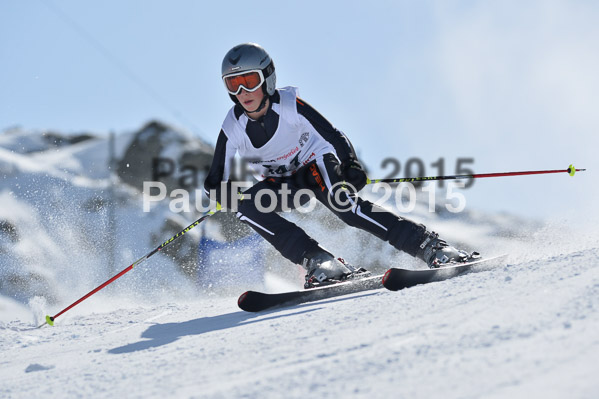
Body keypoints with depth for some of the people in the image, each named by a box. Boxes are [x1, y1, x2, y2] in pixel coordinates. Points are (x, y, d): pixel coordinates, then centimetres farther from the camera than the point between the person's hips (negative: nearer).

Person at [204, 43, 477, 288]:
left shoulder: (290, 105, -25)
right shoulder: (233, 129, -18)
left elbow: (333, 136, -21)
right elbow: (214, 183, -12)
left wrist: (351, 166, -36)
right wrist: (234, 200, -29)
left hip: (316, 164, -4)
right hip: (280, 184, 4)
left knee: (340, 202, -34)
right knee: (247, 207, -26)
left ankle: (428, 246, -32)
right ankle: (318, 261, -29)